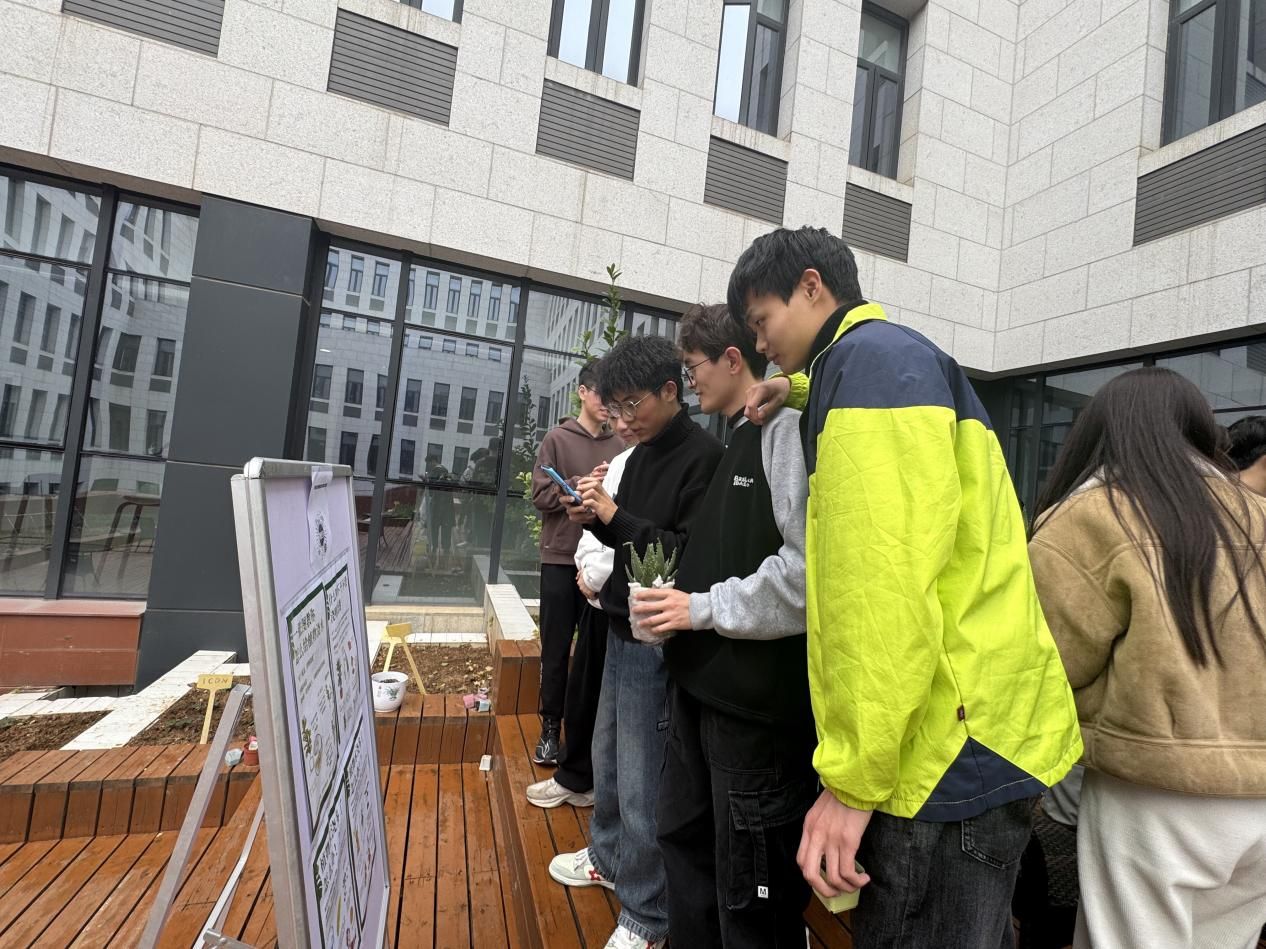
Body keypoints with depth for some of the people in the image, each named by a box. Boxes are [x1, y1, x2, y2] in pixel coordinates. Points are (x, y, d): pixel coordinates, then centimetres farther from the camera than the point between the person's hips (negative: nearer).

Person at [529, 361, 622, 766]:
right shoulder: (557, 439, 0)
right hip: (560, 558, -1)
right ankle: (550, 727, 24)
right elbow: (540, 494, -6)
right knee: (556, 648, 8)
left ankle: (589, 728, 26)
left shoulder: (619, 446, 5)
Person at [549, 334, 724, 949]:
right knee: (608, 754, 23)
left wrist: (615, 516, -21)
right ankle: (608, 857, 47)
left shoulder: (702, 456, -17)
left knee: (640, 782, 4)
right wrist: (595, 519, -1)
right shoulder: (642, 453, 9)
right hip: (622, 628, 9)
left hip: (657, 640, -8)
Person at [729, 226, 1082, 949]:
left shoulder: (870, 354, -13)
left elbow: (886, 578, -24)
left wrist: (853, 778, -20)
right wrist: (798, 393, 40)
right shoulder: (904, 361, 17)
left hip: (952, 758, -10)